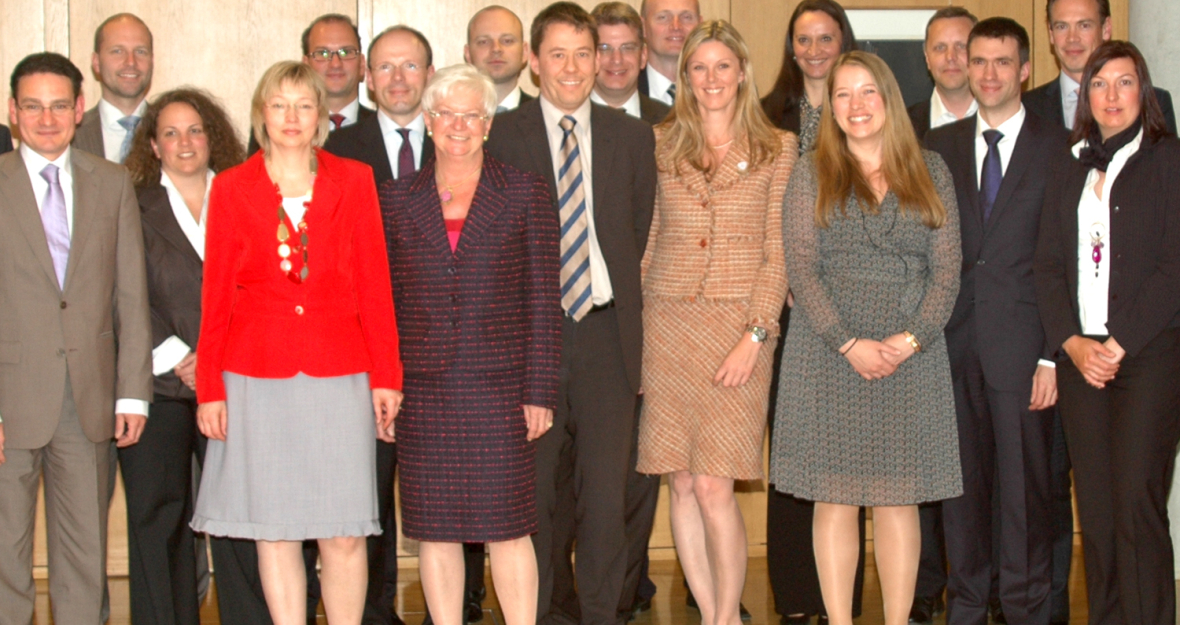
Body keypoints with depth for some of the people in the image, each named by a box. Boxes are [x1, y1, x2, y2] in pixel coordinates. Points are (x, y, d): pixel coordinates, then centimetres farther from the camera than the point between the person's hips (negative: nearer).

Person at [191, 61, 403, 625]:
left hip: (338, 373, 0)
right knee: (274, 530, 4)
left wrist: (385, 375, 1)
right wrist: (209, 388, 2)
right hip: (258, 377, 0)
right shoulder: (232, 188, 6)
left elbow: (375, 284, 6)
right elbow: (215, 294, 6)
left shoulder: (353, 181, 7)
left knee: (344, 535, -1)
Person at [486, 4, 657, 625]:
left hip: (607, 328, 1)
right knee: (533, 489, 6)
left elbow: (642, 232, 13)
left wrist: (626, 310, 7)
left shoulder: (632, 136, 10)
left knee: (607, 493, 1)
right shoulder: (502, 135, 2)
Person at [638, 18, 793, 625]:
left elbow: (779, 253, -1)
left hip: (739, 327, -3)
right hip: (668, 324, 3)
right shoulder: (662, 145, 10)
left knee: (713, 486, -9)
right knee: (682, 484, 3)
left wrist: (755, 335, -10)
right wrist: (637, 320, 5)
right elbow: (648, 241, 14)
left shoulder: (777, 148, 4)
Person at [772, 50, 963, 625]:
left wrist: (912, 339, -10)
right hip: (829, 356, -1)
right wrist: (849, 344, -13)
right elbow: (801, 270, -3)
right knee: (834, 499, 1)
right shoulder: (812, 173, 5)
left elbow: (947, 270, 4)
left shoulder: (930, 172, 9)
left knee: (899, 499, 4)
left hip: (911, 356, 1)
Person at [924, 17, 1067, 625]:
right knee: (961, 478, 9)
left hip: (1021, 344, -3)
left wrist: (1055, 354, -9)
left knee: (1024, 481, 2)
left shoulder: (1056, 148, 0)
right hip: (953, 341, 3)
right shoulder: (939, 146, 11)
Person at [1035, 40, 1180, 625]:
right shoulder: (1070, 172, 17)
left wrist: (1119, 344, -11)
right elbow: (1048, 266, 11)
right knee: (1094, 506, 3)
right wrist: (1072, 344, -4)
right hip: (1080, 354, 4)